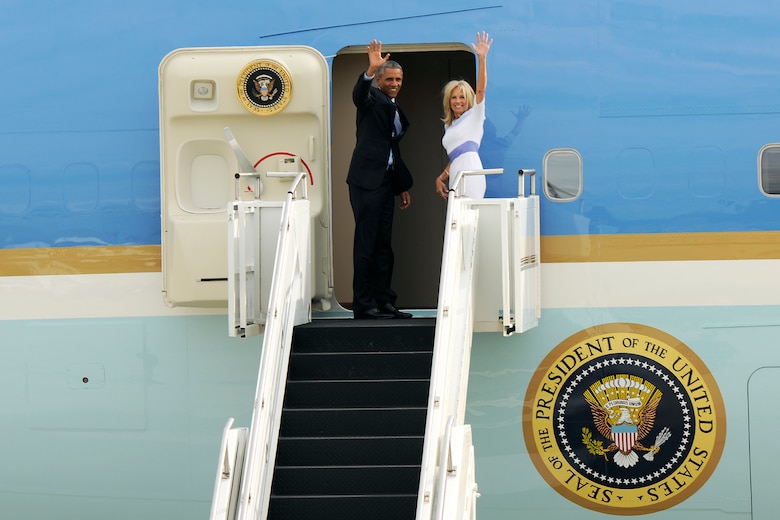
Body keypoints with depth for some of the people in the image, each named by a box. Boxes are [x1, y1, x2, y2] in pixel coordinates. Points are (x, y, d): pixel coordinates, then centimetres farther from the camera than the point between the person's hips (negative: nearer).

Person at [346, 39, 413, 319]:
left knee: (383, 244, 8)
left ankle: (383, 302, 11)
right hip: (367, 179, -8)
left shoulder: (396, 110, 22)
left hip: (386, 181, 8)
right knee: (366, 243, -8)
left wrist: (403, 186, 26)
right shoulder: (373, 98, -1)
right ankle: (363, 305, -7)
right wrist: (371, 70, -44)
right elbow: (358, 95, -27)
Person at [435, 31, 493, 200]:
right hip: (456, 176, 7)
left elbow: (480, 89, -7)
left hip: (470, 173, -7)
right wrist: (441, 177, 17)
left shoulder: (473, 116, 9)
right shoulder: (449, 126, 28)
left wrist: (482, 58, -17)